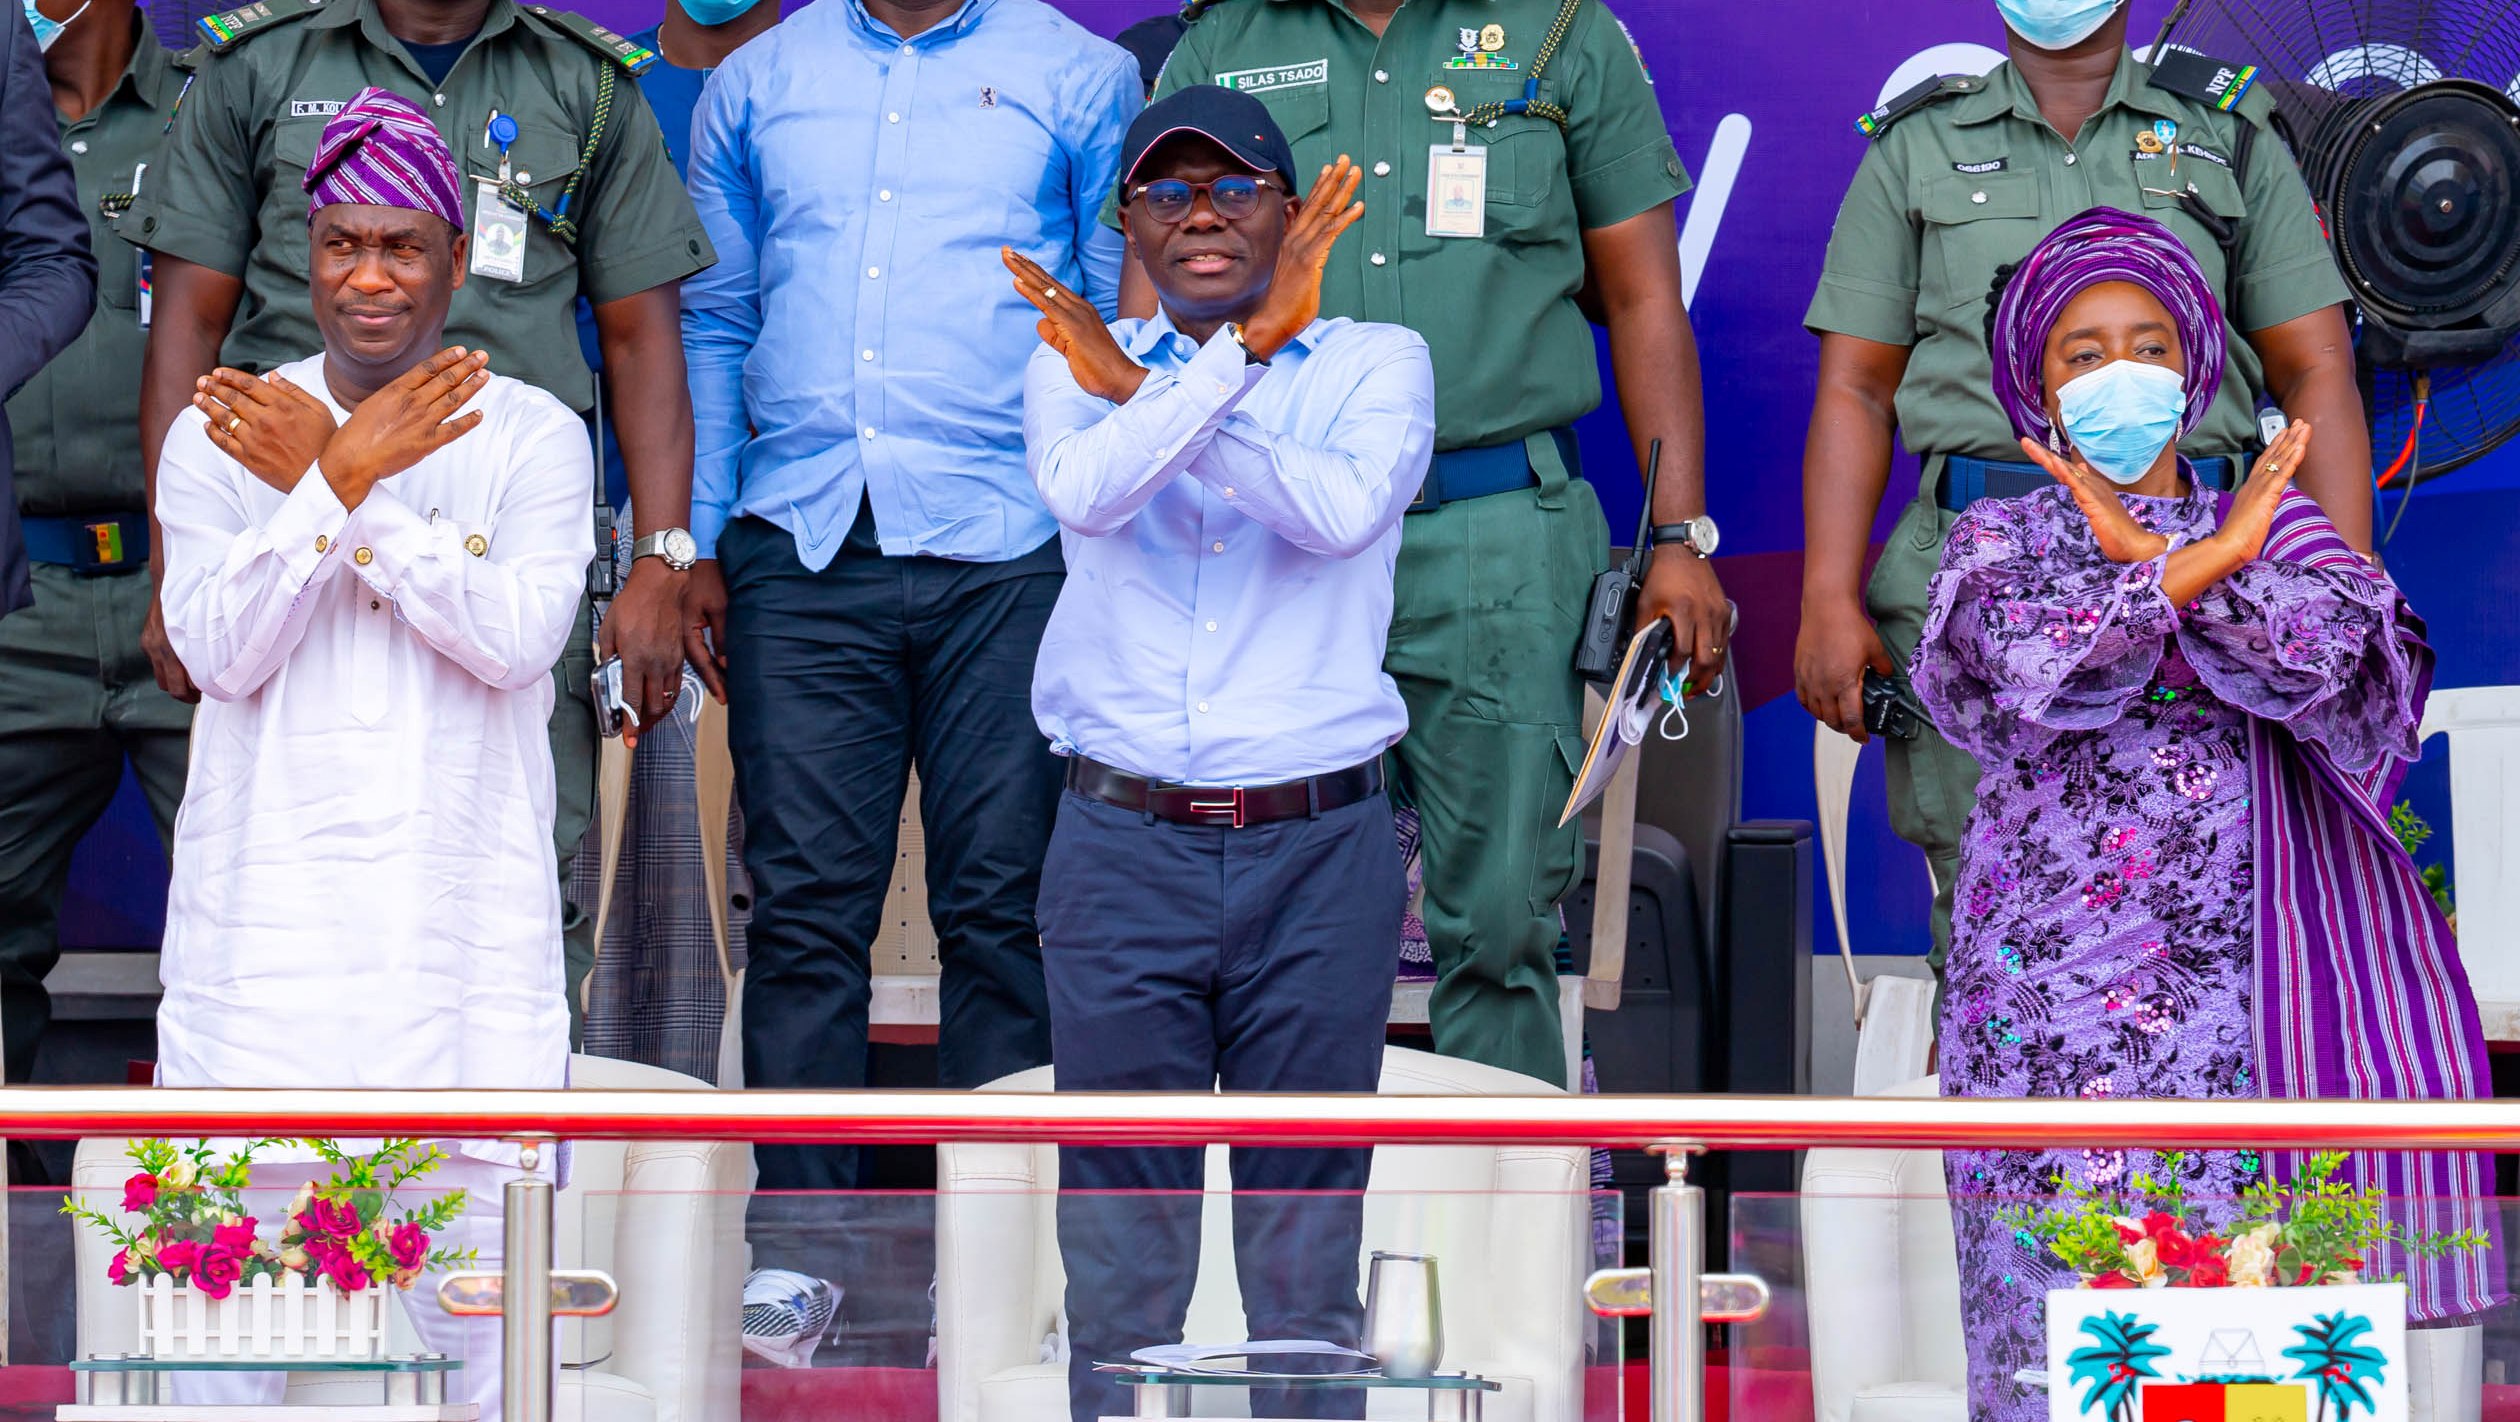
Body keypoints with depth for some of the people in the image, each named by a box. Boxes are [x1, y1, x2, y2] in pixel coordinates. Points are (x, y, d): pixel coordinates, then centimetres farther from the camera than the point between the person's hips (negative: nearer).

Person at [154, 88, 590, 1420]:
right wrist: (344, 478, -15)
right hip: (265, 897, 1)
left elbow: (516, 640, -11)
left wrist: (332, 490, -14)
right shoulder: (219, 433, 5)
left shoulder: (531, 435, 3)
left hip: (462, 898, -1)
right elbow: (220, 654, -6)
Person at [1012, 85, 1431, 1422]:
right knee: (1117, 1229, 3)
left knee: (1307, 1221, 4)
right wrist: (1249, 343, -17)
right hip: (1125, 846, 1)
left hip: (1318, 847, -1)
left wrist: (1148, 390, -13)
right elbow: (1087, 491, -14)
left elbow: (1343, 510, -15)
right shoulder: (1074, 364, 9)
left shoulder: (1375, 361, 6)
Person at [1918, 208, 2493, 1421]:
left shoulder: (2272, 524, 16)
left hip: (2239, 965, 1)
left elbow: (2329, 652, -6)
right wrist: (2193, 566, -8)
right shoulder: (2002, 539, 12)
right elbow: (2024, 669, -10)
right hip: (2061, 971, -1)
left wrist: (2144, 552, -9)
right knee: (2063, 1278, -9)